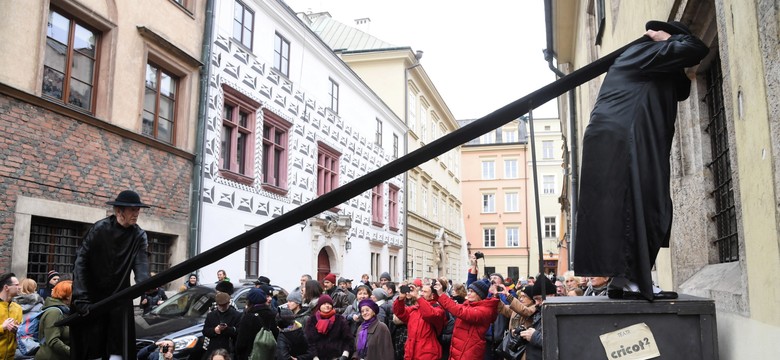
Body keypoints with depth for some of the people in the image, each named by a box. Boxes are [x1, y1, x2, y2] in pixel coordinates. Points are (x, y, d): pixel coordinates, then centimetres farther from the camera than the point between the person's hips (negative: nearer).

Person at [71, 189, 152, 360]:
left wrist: (144, 283, -40)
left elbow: (141, 262, -17)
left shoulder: (139, 235, -3)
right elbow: (81, 261, -15)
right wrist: (81, 297, -24)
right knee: (92, 345, -2)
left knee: (119, 345, -5)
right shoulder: (99, 229, -12)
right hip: (93, 296, -2)